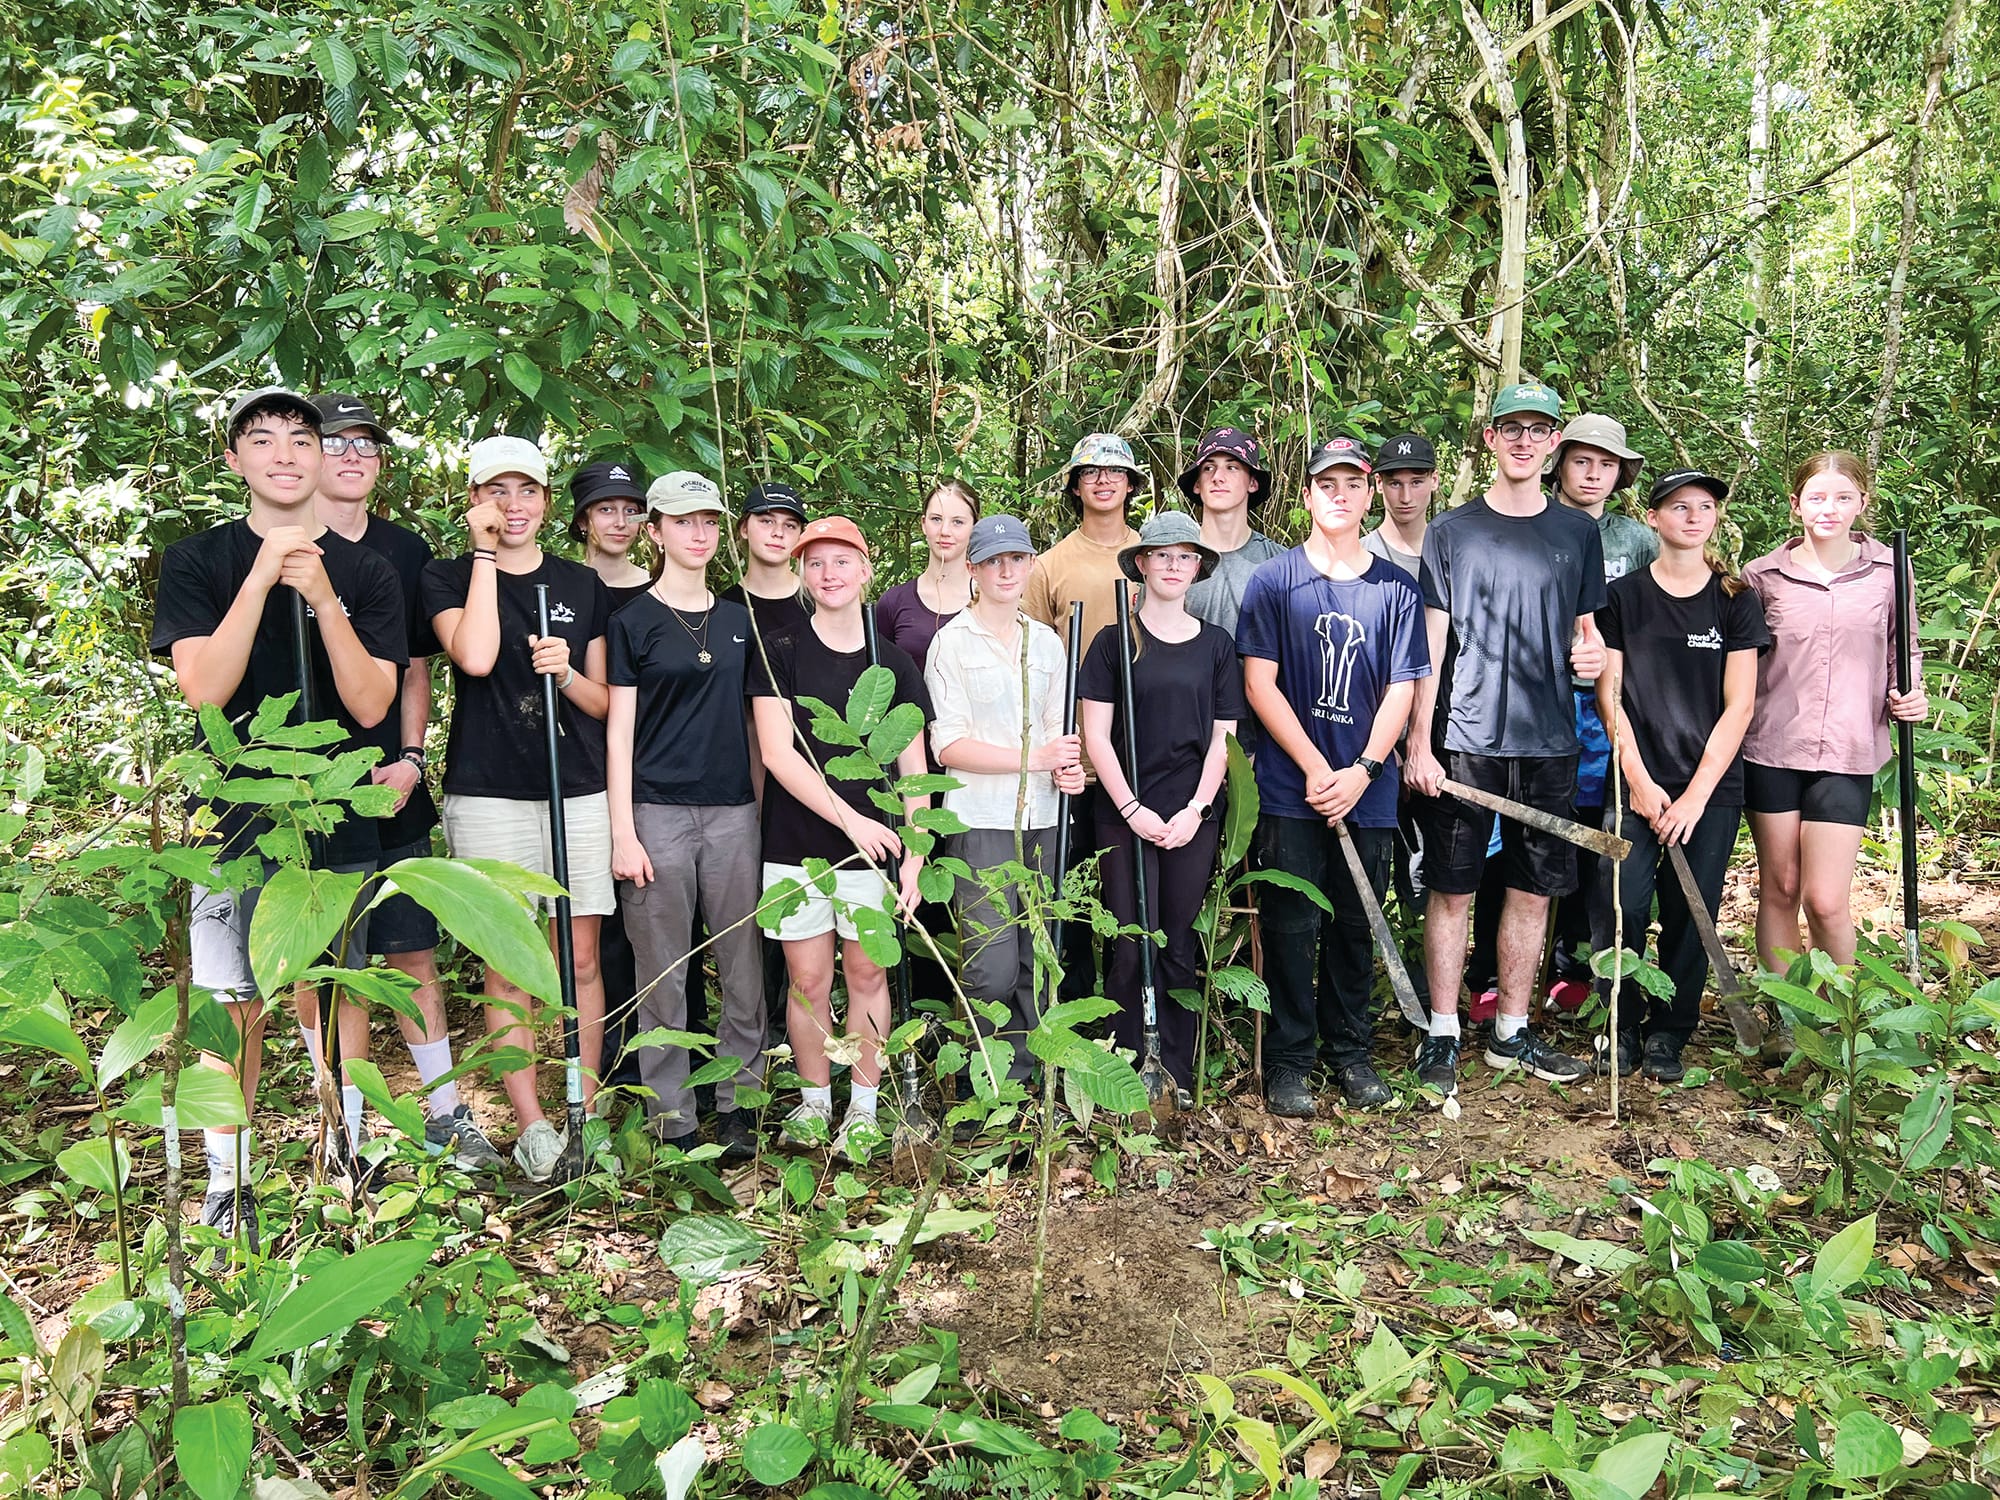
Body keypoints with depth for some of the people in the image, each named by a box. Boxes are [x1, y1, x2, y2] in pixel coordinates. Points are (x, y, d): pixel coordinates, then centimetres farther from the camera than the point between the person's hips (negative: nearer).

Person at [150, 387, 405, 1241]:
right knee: (234, 1006, 3)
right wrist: (263, 577, -18)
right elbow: (203, 687, -12)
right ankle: (228, 1184, 18)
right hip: (235, 820, -1)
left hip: (338, 821, 1)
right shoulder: (198, 561, 2)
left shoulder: (366, 572, 4)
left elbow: (370, 704, -6)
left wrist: (322, 597, -17)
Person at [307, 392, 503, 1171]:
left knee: (412, 955, 9)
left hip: (393, 792, 3)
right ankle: (348, 1140, 15)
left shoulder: (407, 552, 11)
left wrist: (409, 761, 0)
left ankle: (445, 1113, 21)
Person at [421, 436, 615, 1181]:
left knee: (581, 959, 4)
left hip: (579, 791, 2)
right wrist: (485, 553, -10)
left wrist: (566, 672, -9)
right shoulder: (450, 576, 4)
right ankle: (532, 1126, 11)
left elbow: (605, 703, 13)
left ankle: (585, 1118, 14)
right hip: (488, 794, -2)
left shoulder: (583, 586, 12)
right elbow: (474, 657, -17)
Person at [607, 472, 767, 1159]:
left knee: (744, 967, 5)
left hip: (733, 811, 4)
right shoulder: (633, 621, 1)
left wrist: (764, 806, 11)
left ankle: (736, 1102, 18)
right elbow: (619, 731, -2)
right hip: (658, 811, -3)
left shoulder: (738, 619, 12)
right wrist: (622, 832, -8)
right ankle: (672, 1121, 13)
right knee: (664, 974, 2)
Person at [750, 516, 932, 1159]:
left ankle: (863, 1107, 21)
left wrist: (915, 856, -3)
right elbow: (778, 754, -9)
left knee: (867, 973, 7)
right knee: (808, 979, 5)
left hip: (874, 845, 1)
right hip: (797, 846, -1)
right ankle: (814, 1101, 23)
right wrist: (849, 817, -19)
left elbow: (914, 767, 5)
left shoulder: (894, 662, 5)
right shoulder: (781, 655, 0)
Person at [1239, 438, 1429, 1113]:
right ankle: (1288, 1062, 13)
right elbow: (1259, 682, -4)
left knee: (1356, 926, 10)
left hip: (1368, 793, 2)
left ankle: (1350, 1052, 26)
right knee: (1291, 926, 0)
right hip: (1289, 790, -2)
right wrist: (1316, 768, -11)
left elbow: (1401, 689, 4)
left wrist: (1363, 770, -9)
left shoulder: (1396, 588, 8)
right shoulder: (1274, 580, 2)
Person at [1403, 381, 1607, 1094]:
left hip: (1549, 741, 3)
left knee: (1533, 891, 9)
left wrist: (1592, 652, -7)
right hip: (1466, 739, -3)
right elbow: (1431, 643, 0)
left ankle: (1511, 1032, 22)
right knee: (1451, 891, 0)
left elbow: (1585, 628, 18)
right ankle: (1443, 1036, 11)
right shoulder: (1451, 532, 3)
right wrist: (1418, 744, -6)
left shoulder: (1578, 532, 11)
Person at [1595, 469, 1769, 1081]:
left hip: (1711, 785, 1)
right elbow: (1609, 695, 2)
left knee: (1690, 915, 2)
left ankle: (1667, 1033, 19)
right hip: (1637, 783, -1)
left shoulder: (1736, 601, 5)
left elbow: (1738, 706, 0)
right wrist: (1638, 780, -7)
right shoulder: (1623, 596, 4)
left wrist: (1696, 794, -7)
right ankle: (1621, 1025, 11)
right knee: (1622, 907, -8)